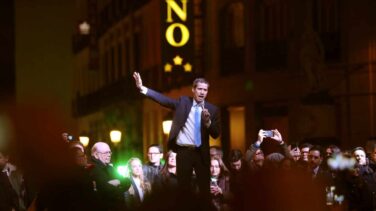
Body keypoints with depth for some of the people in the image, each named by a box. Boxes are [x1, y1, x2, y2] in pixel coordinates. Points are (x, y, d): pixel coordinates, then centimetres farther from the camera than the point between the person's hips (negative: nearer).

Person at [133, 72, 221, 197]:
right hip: (183, 152, 0)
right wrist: (142, 88, -15)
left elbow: (216, 134, 1)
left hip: (201, 153, 0)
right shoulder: (183, 102, 4)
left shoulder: (212, 109, 4)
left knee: (205, 188, 1)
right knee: (183, 188, 5)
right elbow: (163, 99, -5)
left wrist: (208, 121, -18)